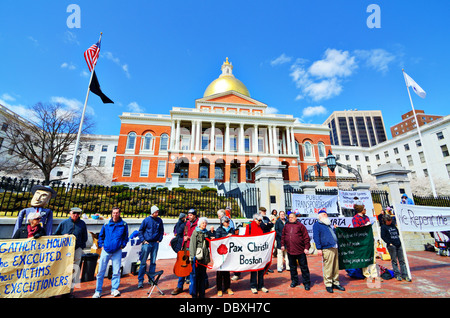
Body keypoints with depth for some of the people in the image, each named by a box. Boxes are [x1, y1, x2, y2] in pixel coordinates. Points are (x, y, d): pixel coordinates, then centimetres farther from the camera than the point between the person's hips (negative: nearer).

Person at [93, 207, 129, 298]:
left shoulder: (124, 224, -3)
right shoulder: (106, 224, -1)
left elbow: (126, 237, 9)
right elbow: (101, 236, 14)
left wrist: (122, 245, 0)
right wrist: (101, 245, 4)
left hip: (117, 251, -1)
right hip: (106, 250, 1)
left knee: (116, 272, 5)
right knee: (101, 271, 6)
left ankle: (114, 289, 21)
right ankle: (98, 291, 22)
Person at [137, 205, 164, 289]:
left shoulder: (159, 220, 0)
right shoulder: (146, 220, -7)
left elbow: (161, 231, 12)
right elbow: (140, 231, 1)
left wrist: (159, 240, 4)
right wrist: (143, 240, -5)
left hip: (155, 243, 3)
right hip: (146, 243, -2)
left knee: (153, 262, 11)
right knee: (143, 262, 2)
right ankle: (140, 280, 15)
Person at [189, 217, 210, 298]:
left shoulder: (207, 233, 11)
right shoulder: (195, 232, -3)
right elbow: (192, 244, -8)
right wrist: (193, 256, -12)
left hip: (204, 257, 4)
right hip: (197, 256, -4)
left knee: (203, 275, 11)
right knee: (195, 275, 1)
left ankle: (201, 294, 23)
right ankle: (194, 294, 15)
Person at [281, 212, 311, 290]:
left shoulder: (300, 225, -5)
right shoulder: (286, 226, 7)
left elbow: (306, 237, -6)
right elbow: (283, 236, 15)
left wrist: (306, 247, -10)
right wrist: (282, 245, 13)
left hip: (300, 250, -4)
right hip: (290, 250, 4)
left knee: (304, 267, 7)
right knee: (292, 267, 16)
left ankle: (307, 282, 23)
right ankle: (294, 281, 32)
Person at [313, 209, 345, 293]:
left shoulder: (328, 224, 21)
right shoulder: (317, 225, -3)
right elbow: (316, 237, -10)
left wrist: (334, 228, 20)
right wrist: (318, 248, -15)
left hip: (334, 248, 8)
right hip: (327, 249, -8)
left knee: (336, 267, 13)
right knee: (327, 267, -3)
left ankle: (335, 283, 26)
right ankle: (328, 284, 10)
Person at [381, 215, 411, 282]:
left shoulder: (393, 225, 14)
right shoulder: (383, 226, -2)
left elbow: (398, 233, 25)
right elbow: (383, 236, -8)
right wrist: (389, 243, -14)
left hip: (399, 245, 5)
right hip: (391, 245, -5)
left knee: (402, 260, 6)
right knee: (394, 261, 1)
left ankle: (404, 275, 12)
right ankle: (397, 275, 9)